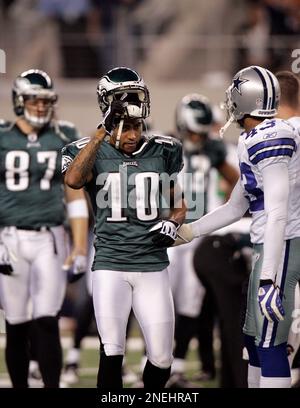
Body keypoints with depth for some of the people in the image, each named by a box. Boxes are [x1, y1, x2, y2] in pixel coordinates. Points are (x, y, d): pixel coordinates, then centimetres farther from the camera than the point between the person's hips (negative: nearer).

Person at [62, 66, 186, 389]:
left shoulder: (162, 152, 6)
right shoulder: (92, 152, -1)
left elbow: (179, 205, 17)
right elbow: (72, 180, -25)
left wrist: (173, 224, -7)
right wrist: (103, 130, -29)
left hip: (153, 266, 2)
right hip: (110, 265, -2)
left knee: (161, 359, 2)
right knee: (112, 352, -16)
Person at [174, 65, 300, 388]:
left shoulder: (269, 139, -17)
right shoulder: (255, 142, 15)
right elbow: (236, 207, 24)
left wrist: (269, 278, -25)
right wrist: (188, 232, 30)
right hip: (268, 245, 10)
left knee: (269, 345, -8)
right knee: (254, 339, 16)